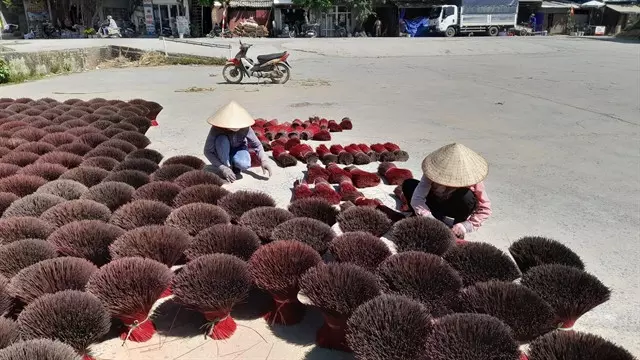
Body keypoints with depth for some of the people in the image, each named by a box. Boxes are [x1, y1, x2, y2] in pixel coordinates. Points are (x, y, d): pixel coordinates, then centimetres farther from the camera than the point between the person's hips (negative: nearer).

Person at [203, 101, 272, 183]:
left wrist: (264, 160, -32)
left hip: (239, 149, 0)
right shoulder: (216, 129, -30)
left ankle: (235, 167, 2)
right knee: (222, 140, -34)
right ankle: (227, 167, -16)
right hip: (223, 154, 0)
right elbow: (207, 151, -25)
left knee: (243, 164, -34)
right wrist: (223, 169, -34)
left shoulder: (245, 128, -27)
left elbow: (257, 145, -15)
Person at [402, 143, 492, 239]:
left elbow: (485, 209, -25)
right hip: (436, 204, 1)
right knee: (408, 185, -23)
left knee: (466, 195, -36)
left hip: (456, 208, 0)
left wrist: (466, 226, -38)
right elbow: (416, 199, -39)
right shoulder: (434, 171, -31)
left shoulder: (471, 177, -30)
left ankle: (457, 232, -11)